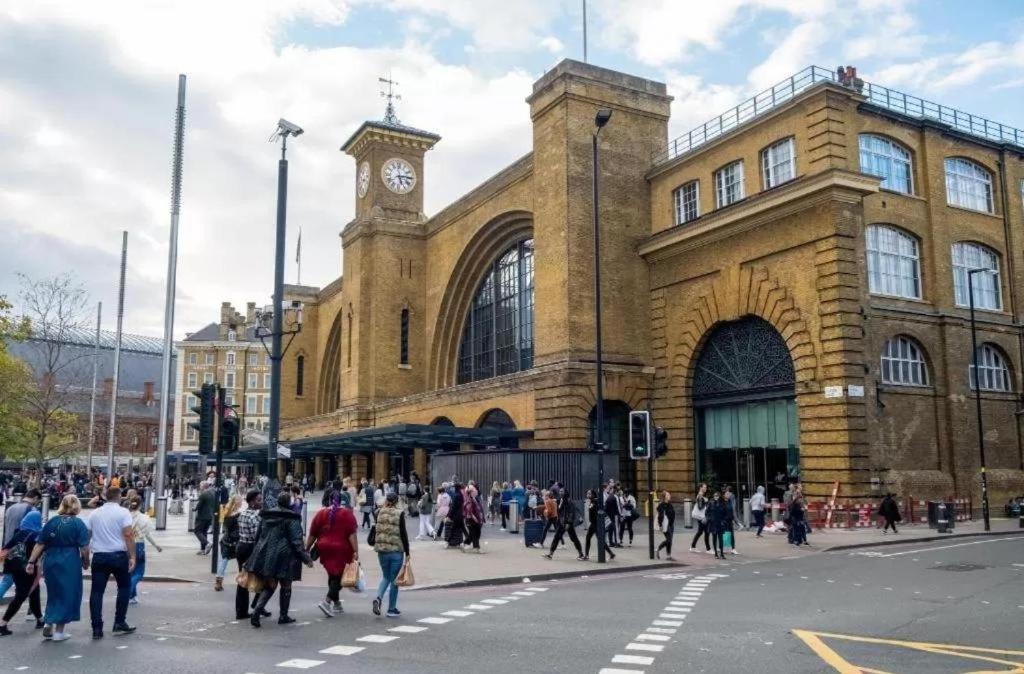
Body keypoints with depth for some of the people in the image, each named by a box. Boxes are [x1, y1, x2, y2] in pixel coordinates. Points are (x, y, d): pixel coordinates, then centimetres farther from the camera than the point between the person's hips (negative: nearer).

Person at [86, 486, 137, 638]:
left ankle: (97, 629, 2)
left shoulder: (95, 513, 10)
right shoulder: (122, 512, -4)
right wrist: (132, 557, -14)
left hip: (99, 556, 3)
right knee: (124, 587, 13)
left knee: (97, 591, 5)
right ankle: (119, 623, 11)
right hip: (118, 555, -3)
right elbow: (128, 535, -14)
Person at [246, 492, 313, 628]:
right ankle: (283, 616, 17)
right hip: (283, 557, -5)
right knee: (286, 586, 11)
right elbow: (297, 541, -13)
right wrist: (306, 558, -6)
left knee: (268, 586, 14)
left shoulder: (265, 516, 9)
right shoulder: (292, 518, -11)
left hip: (265, 555, 5)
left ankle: (257, 611, -5)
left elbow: (259, 536, 16)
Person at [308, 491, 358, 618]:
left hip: (325, 549, 4)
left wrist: (306, 550, 14)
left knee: (332, 575, 17)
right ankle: (327, 601, -18)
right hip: (341, 550, -4)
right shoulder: (347, 514, -3)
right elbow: (352, 535, -11)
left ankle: (336, 603, 25)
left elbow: (312, 535, 6)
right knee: (338, 576, 0)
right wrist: (355, 551, -12)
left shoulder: (321, 513, 6)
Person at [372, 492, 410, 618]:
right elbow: (403, 534, -10)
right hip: (397, 551, -4)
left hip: (381, 550, 4)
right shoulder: (399, 514, -9)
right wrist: (407, 553, -5)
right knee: (394, 579, 7)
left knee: (385, 577, 21)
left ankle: (378, 597, -3)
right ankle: (392, 609, 13)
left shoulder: (380, 512, 1)